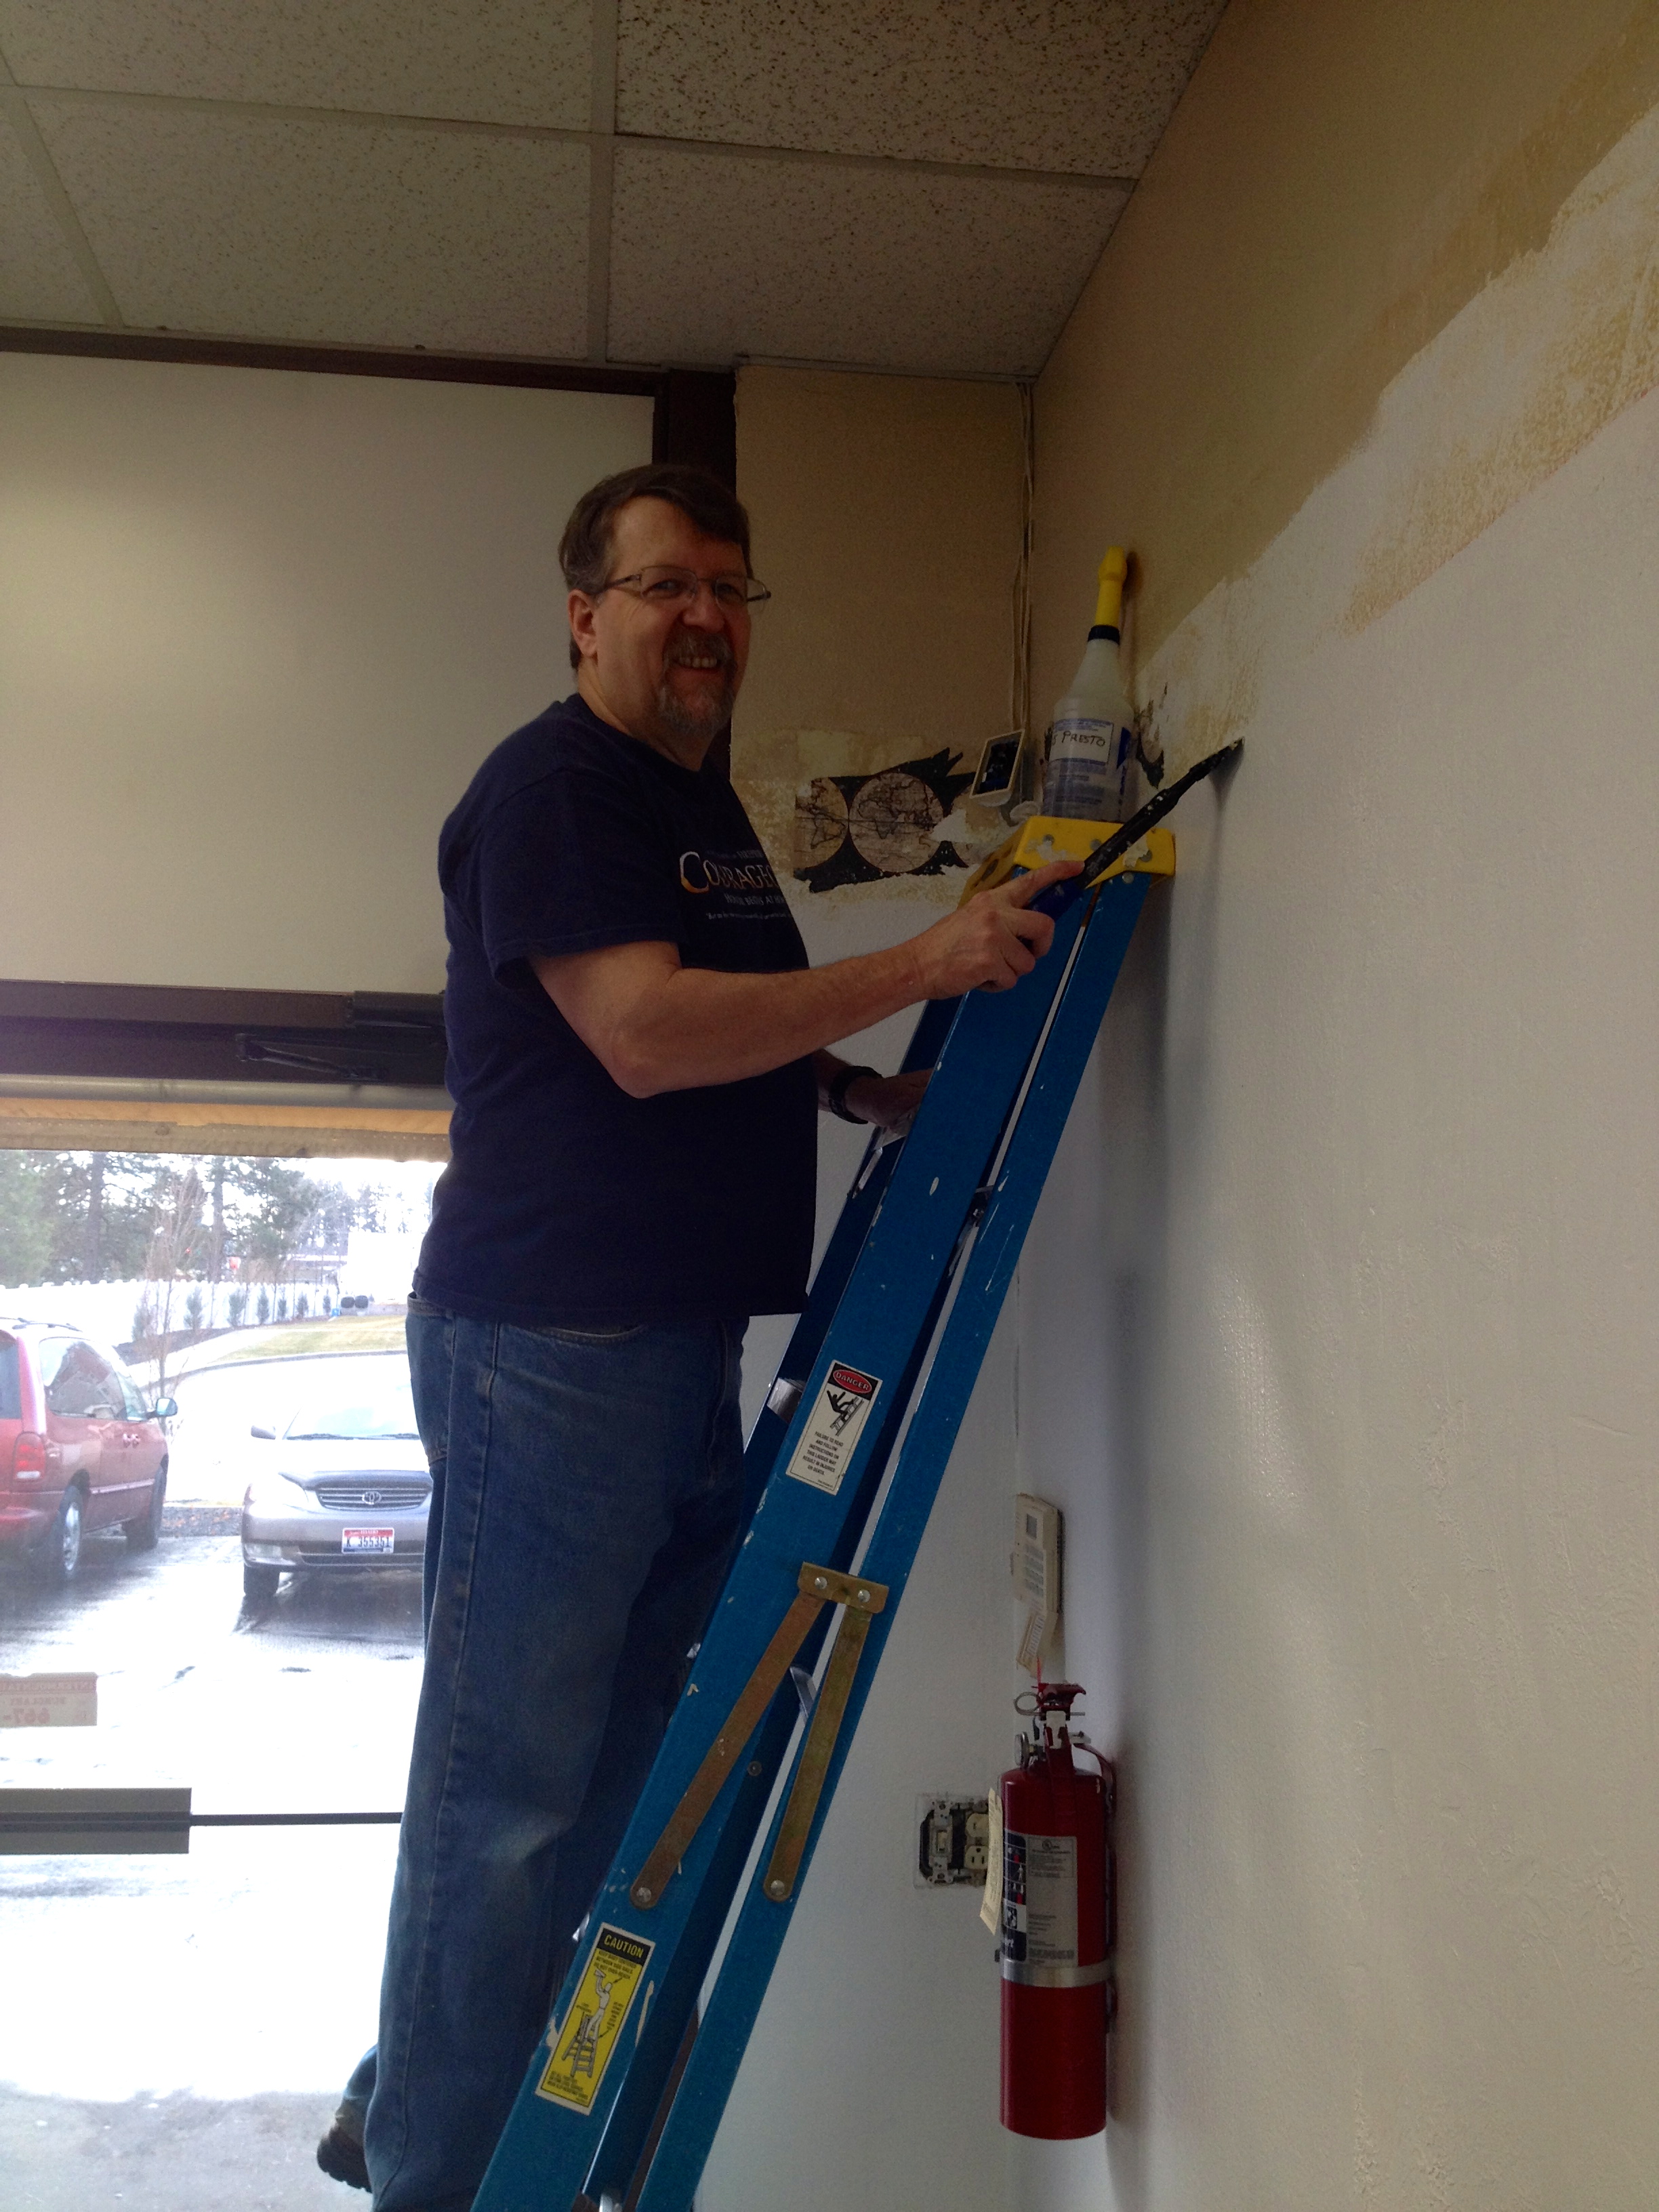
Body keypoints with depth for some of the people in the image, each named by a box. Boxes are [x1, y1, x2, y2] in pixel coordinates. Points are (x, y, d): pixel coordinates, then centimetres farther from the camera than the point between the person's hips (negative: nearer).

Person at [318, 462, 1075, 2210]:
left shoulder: (710, 806, 21)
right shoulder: (549, 784, -9)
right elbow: (647, 1035, -21)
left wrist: (864, 1090, 14)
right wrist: (921, 967, -19)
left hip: (684, 1344, 10)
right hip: (544, 1342, -10)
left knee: (627, 1778, 16)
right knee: (512, 1787, -2)